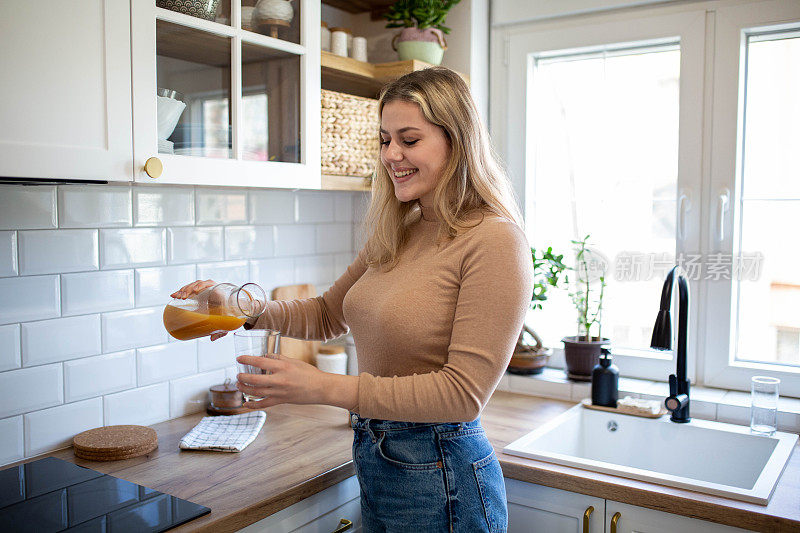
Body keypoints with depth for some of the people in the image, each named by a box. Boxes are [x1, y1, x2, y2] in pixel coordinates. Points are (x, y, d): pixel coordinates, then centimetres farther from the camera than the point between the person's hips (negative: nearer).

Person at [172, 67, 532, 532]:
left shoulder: (494, 242, -19)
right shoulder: (397, 236, 5)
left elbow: (463, 392, -22)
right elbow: (329, 313, 16)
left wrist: (327, 388, -24)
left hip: (440, 481, -7)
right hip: (374, 461, 7)